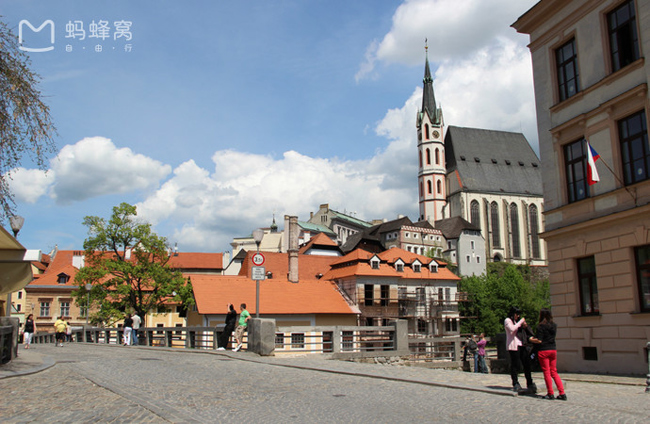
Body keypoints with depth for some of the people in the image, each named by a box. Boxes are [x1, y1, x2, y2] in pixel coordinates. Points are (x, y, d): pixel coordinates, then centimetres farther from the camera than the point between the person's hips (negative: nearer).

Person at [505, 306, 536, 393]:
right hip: (513, 346, -7)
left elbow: (526, 333, 27)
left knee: (527, 363, 2)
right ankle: (515, 384, 4)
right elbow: (512, 329, -18)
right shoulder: (507, 320, 2)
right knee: (515, 365, -4)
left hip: (522, 345, 7)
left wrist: (525, 326, 6)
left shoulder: (517, 321, 22)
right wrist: (521, 322, -9)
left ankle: (530, 383, 7)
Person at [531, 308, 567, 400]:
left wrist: (531, 340, 2)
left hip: (543, 351, -6)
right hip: (553, 350, 6)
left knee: (546, 372, 2)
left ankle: (551, 394, 4)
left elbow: (539, 340, -16)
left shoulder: (541, 326, -12)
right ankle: (562, 393, 7)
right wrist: (536, 337, 23)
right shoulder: (554, 325, 7)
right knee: (554, 372, 12)